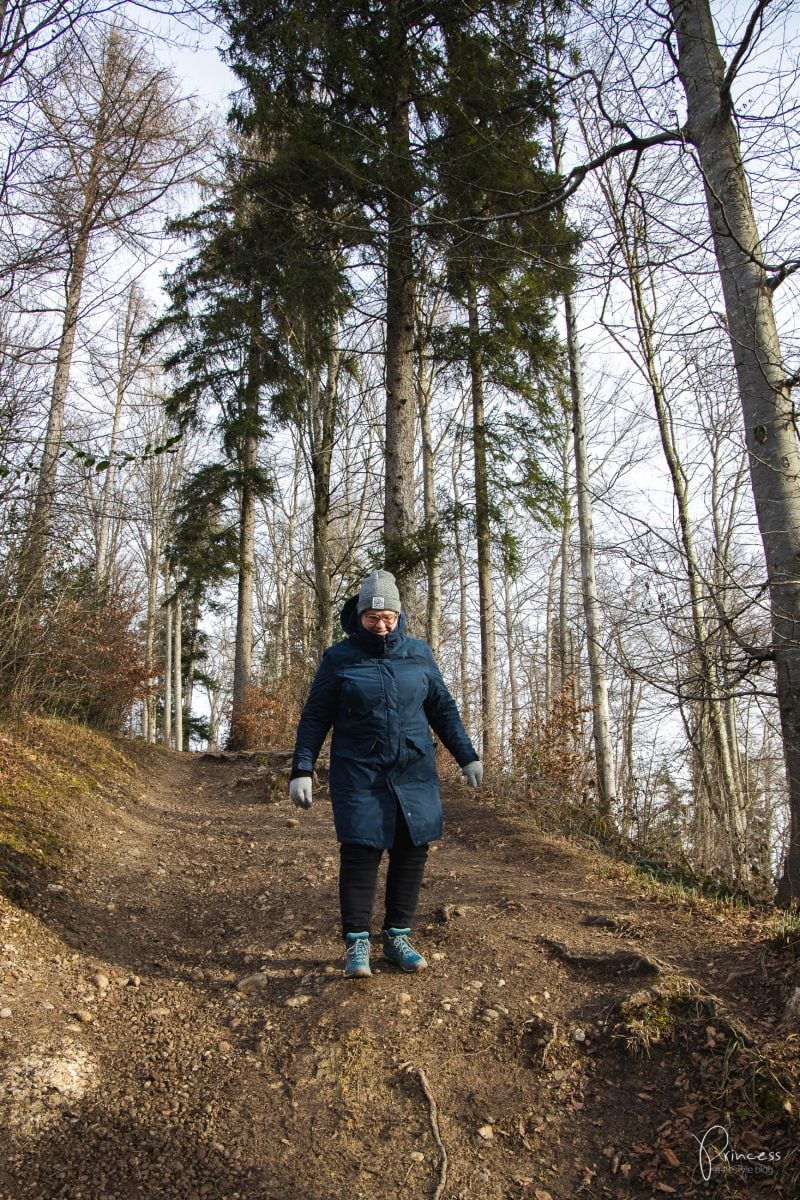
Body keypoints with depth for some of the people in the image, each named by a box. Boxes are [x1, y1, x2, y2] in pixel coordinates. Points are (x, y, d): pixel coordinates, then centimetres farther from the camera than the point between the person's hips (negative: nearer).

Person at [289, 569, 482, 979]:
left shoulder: (419, 654, 6)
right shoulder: (338, 658, -1)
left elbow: (443, 710, 14)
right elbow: (314, 717, 2)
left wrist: (467, 757, 12)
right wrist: (302, 770, -5)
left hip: (414, 774, 3)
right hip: (359, 776, -3)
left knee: (411, 853, 5)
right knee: (359, 853, -6)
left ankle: (397, 937, 20)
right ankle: (356, 943, 8)